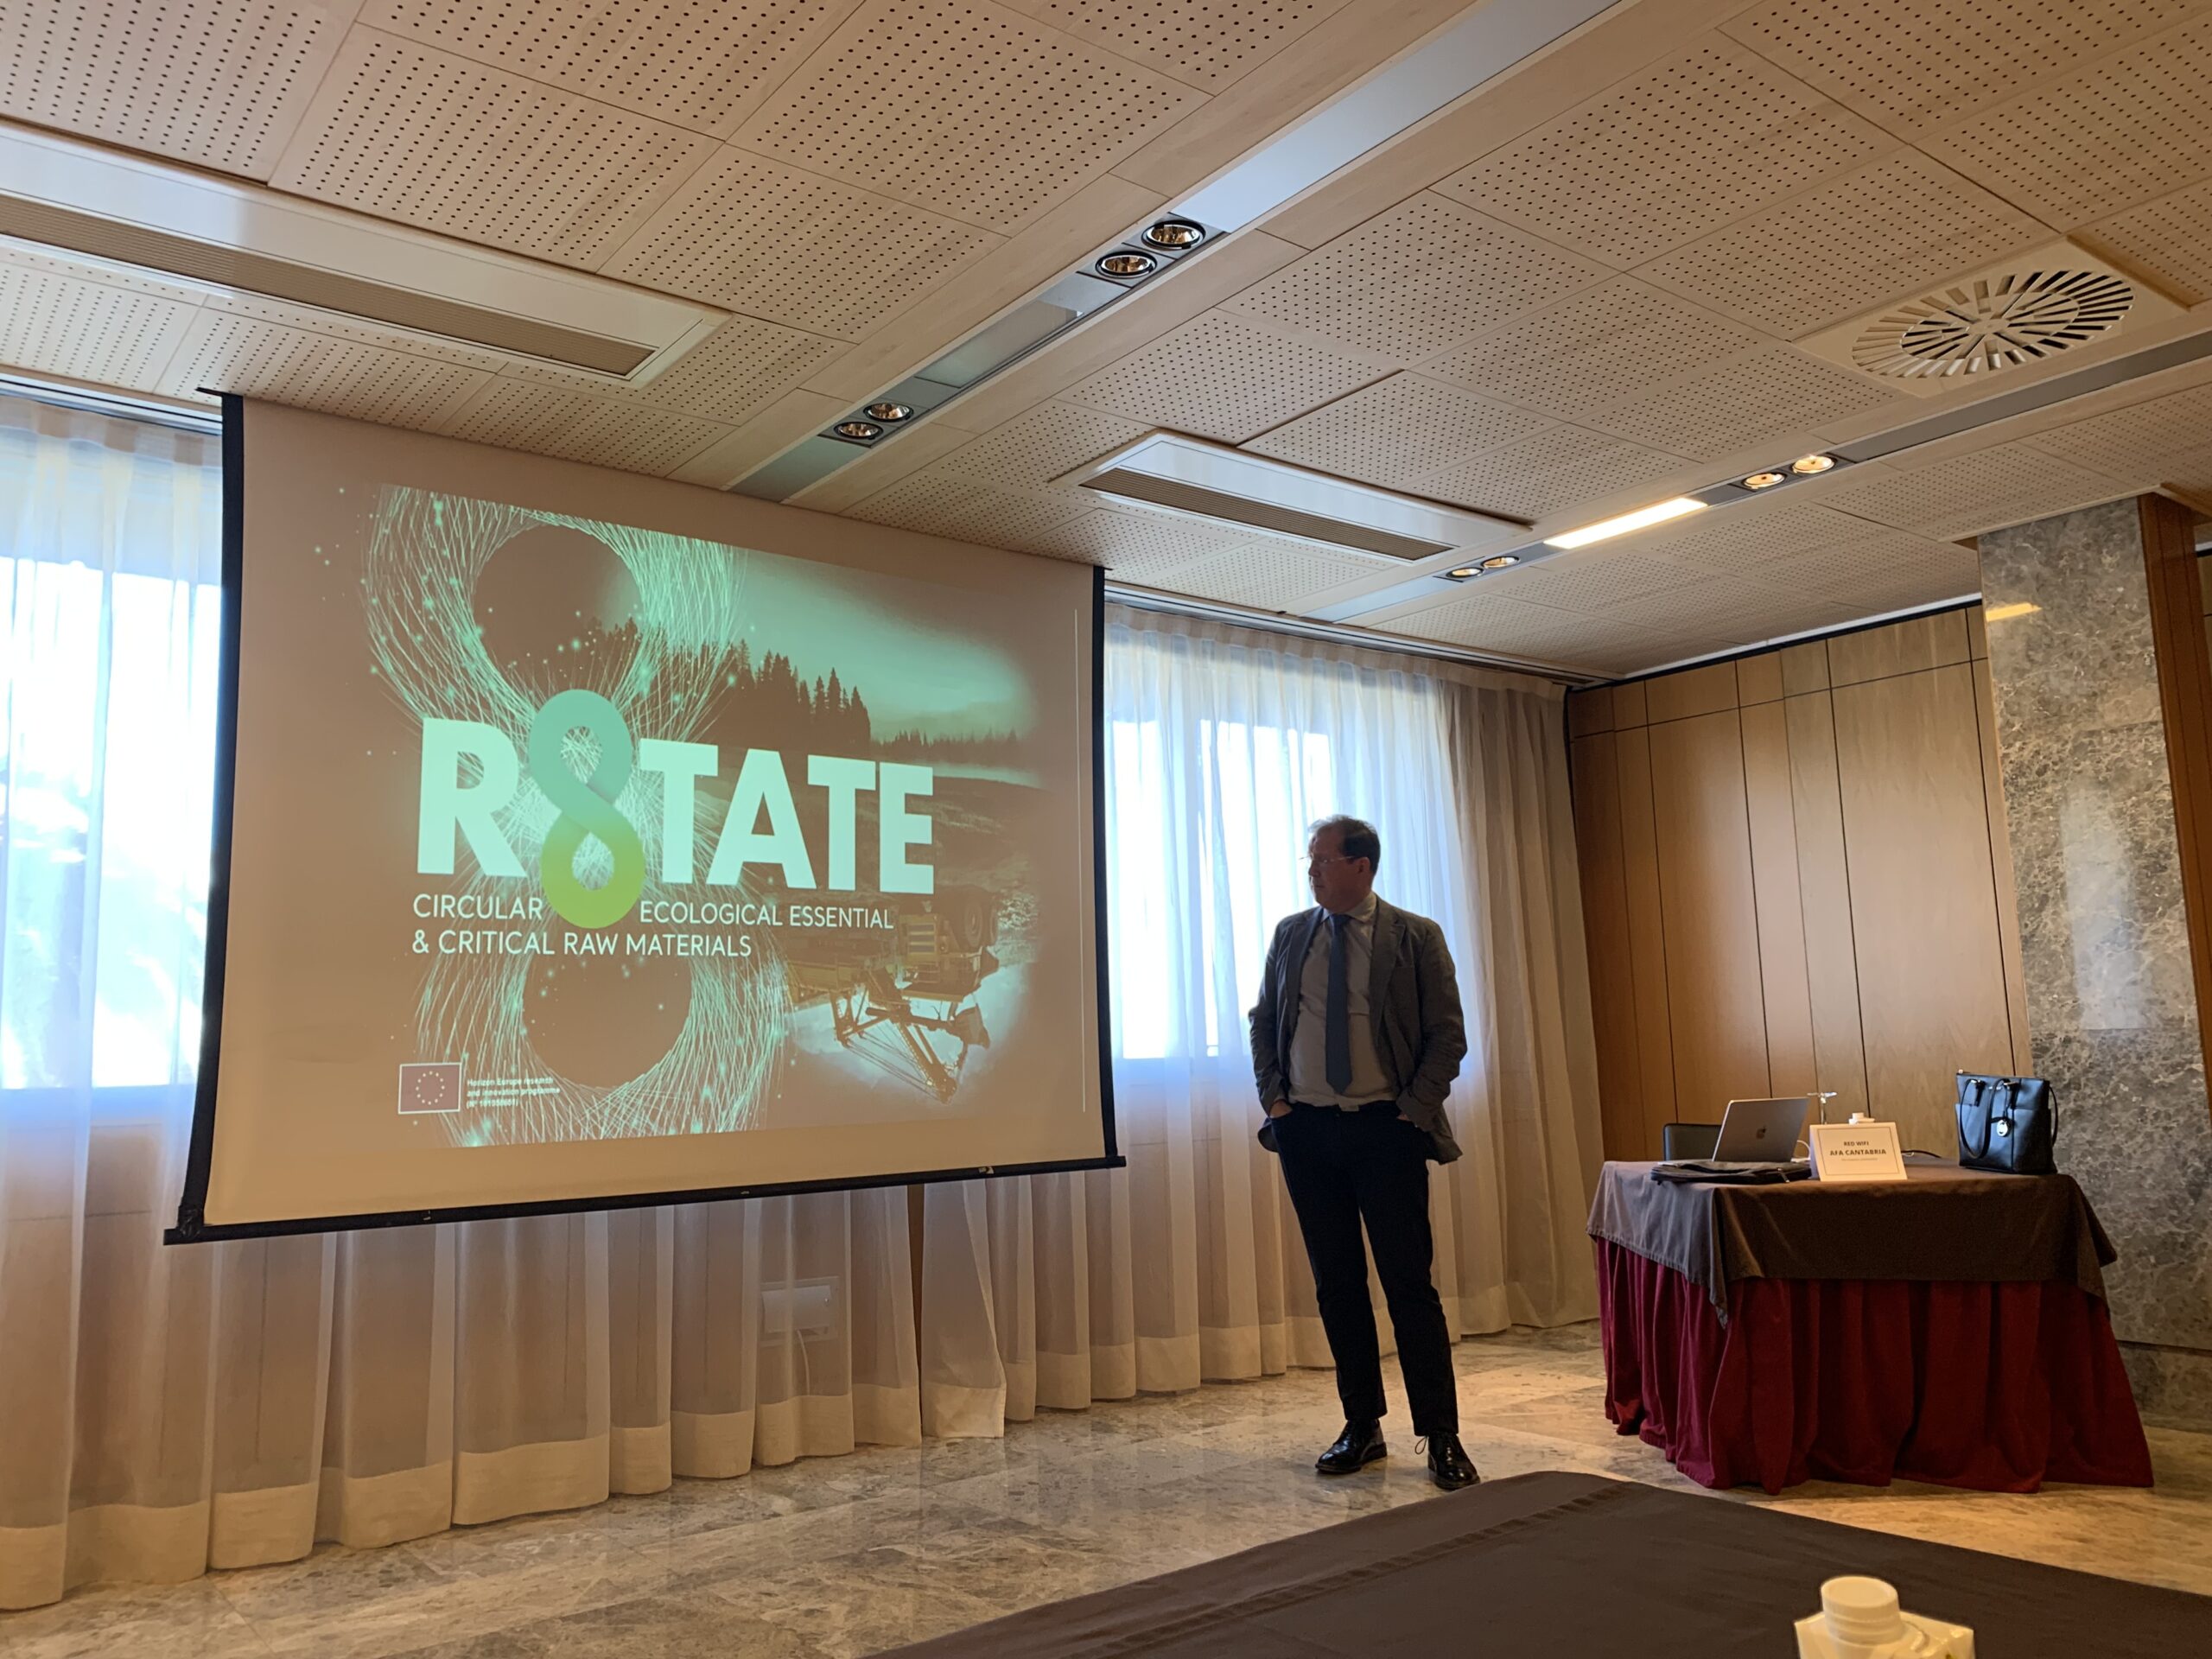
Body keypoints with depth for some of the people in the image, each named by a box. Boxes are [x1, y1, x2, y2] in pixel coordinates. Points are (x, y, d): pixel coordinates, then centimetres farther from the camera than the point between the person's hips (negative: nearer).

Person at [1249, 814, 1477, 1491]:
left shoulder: (1416, 937, -2)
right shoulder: (1289, 935, 9)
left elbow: (1448, 1035, -2)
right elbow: (1262, 1022, 15)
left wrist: (1412, 1111, -10)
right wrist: (1274, 1100, 3)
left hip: (1386, 1130, -3)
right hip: (1306, 1130, 4)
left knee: (1409, 1282, -2)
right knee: (1336, 1284, 9)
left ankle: (1441, 1437, 7)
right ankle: (1362, 1428, 20)